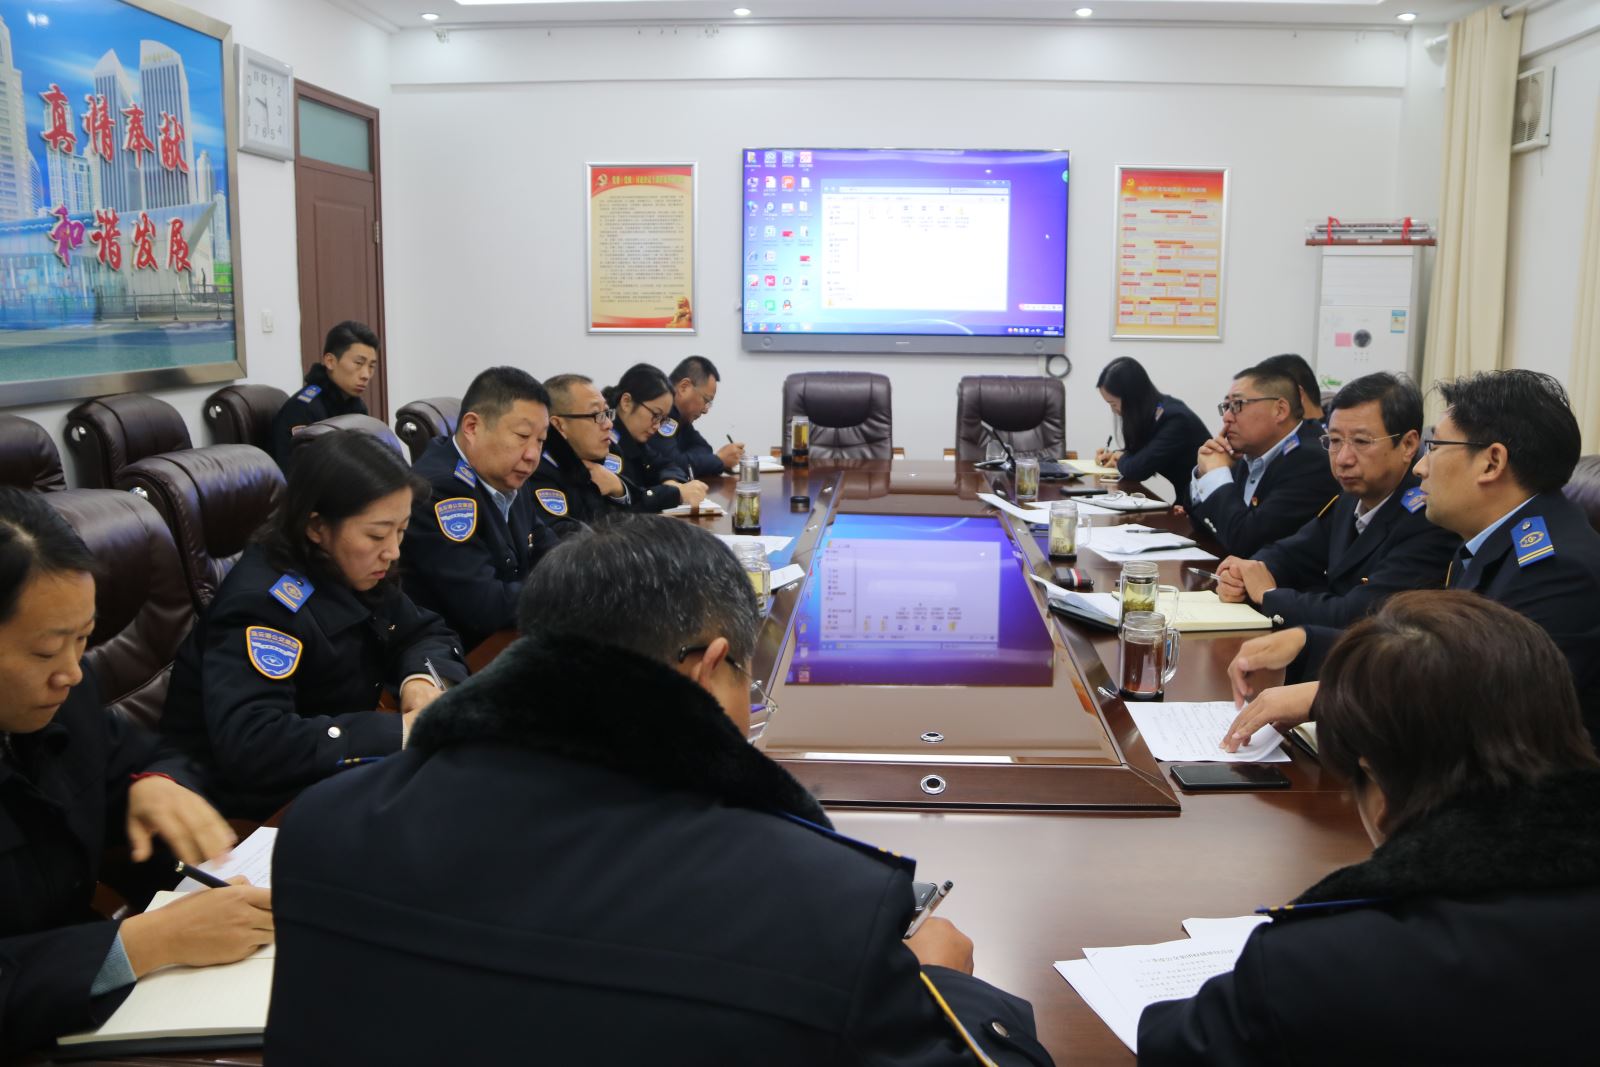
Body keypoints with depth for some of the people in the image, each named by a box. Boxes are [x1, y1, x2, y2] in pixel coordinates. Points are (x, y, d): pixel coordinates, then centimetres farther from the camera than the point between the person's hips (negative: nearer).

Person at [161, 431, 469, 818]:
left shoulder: (347, 569, -2)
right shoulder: (263, 603, -25)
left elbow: (426, 632, 8)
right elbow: (249, 744, -37)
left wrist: (422, 678, -15)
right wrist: (400, 731, -35)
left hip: (333, 777, 8)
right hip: (261, 809, -7)